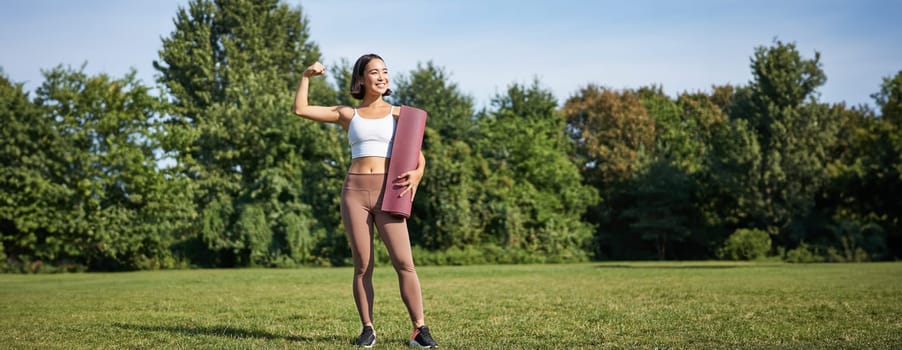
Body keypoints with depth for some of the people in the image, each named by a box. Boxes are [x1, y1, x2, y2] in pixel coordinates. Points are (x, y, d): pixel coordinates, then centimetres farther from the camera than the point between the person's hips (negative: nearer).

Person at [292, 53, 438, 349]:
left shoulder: (398, 114, 10)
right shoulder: (348, 115, 12)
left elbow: (417, 155, 7)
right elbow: (301, 109, 11)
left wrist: (415, 174, -13)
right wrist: (307, 76, 9)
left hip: (387, 193, -1)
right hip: (355, 192, 1)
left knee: (404, 263, -9)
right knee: (362, 266, 3)